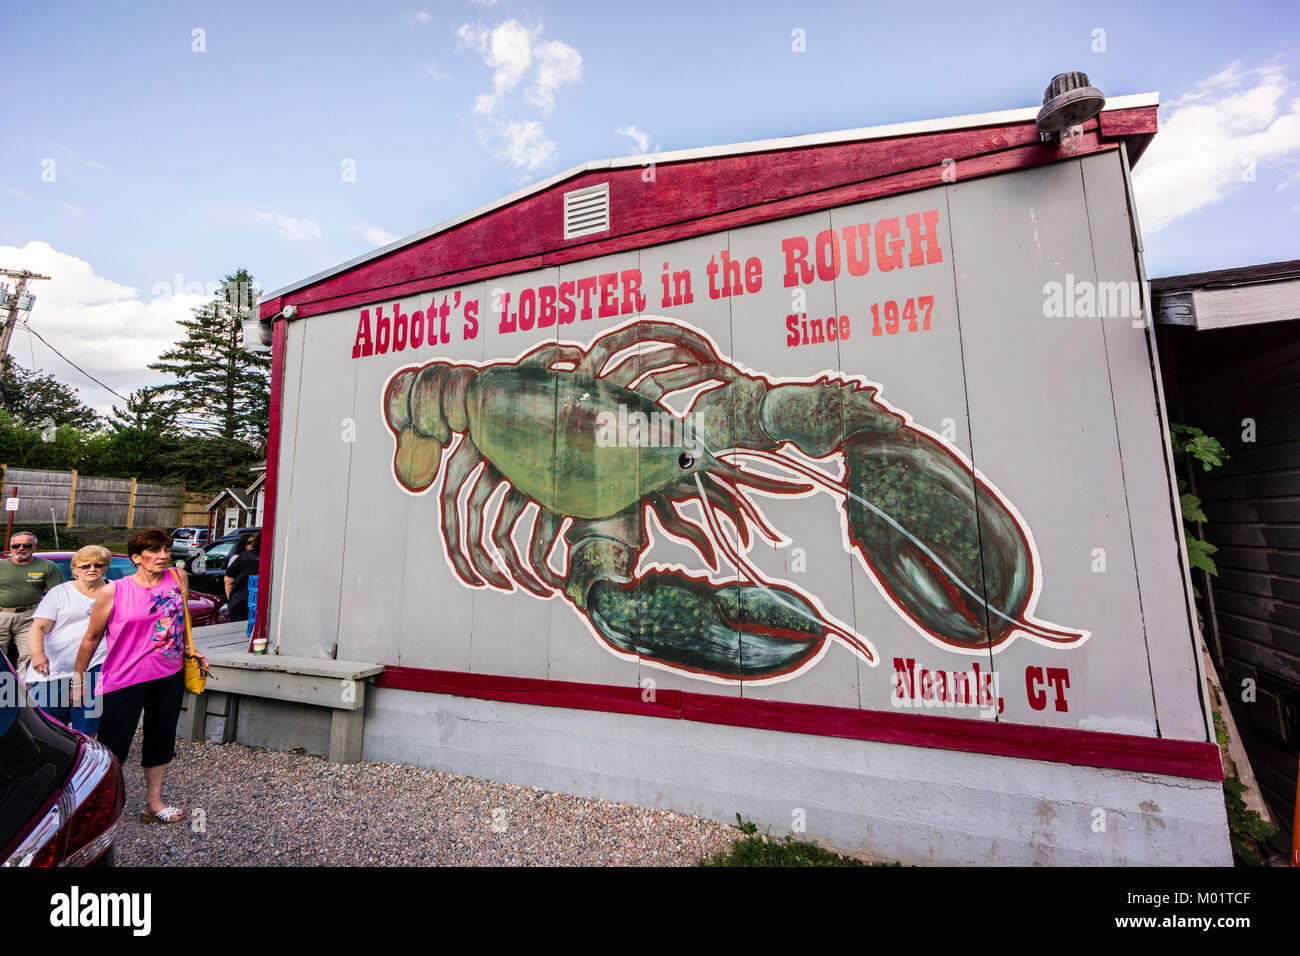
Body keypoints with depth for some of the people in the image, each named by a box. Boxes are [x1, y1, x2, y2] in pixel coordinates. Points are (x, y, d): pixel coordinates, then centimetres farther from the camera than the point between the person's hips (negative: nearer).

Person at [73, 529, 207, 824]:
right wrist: (78, 680, 3)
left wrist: (188, 649, 16)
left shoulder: (178, 577, -2)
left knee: (161, 740, 16)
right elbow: (91, 639, 0)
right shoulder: (113, 592, -11)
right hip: (124, 678, -4)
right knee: (112, 747, 0)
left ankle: (153, 804, 32)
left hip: (169, 677, 4)